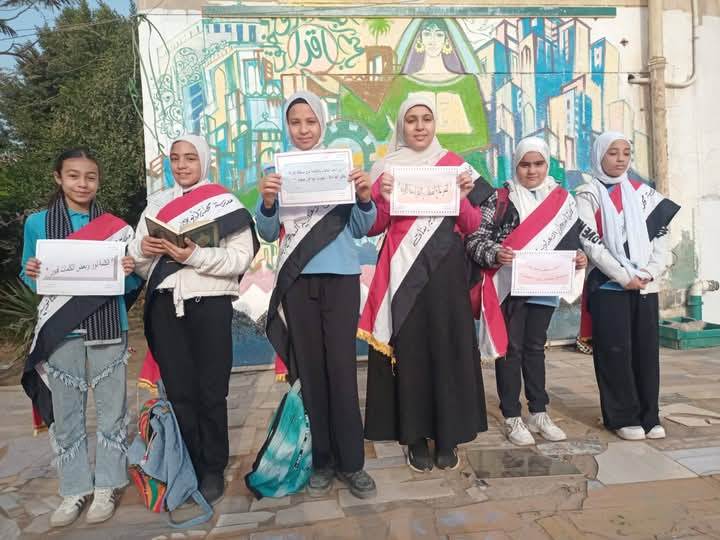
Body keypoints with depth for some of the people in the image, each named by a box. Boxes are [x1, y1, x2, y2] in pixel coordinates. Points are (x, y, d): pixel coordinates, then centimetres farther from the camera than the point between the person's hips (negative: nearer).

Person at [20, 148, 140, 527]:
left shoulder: (116, 226, 3)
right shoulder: (37, 223, 4)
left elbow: (131, 284, 7)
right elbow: (30, 280, 10)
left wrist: (129, 273, -15)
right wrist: (31, 274, -12)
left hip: (107, 329, 0)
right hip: (60, 332, 1)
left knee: (111, 410, 7)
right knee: (65, 413, 10)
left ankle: (106, 485, 24)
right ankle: (75, 488, 26)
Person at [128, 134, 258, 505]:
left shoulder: (225, 203, 2)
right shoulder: (156, 206, 15)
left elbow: (242, 258, -9)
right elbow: (139, 264, 13)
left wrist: (194, 255, -19)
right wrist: (143, 250, -8)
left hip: (210, 304, -3)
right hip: (166, 306, 4)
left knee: (211, 392, 4)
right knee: (178, 391, 9)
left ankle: (213, 469, 20)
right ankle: (187, 467, 25)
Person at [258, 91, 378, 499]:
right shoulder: (277, 170, 6)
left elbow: (360, 229, 3)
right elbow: (269, 234, 2)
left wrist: (364, 197, -15)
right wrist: (267, 202, -16)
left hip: (340, 277, -1)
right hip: (298, 281, 1)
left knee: (342, 369, 0)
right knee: (310, 370, 6)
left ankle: (351, 461, 12)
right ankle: (322, 460, 19)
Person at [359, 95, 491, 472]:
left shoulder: (455, 166, 9)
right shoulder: (385, 168, 7)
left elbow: (473, 227, 6)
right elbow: (373, 228, 3)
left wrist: (463, 198, -12)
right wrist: (384, 198, -14)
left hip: (445, 270, 1)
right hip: (402, 272, 0)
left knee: (448, 347, 2)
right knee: (408, 349, 0)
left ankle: (447, 436, 16)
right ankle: (415, 437, 14)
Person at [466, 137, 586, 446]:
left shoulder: (562, 199, 9)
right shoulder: (500, 198, -4)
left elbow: (572, 240, 13)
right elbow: (474, 239, -9)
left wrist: (579, 257, -7)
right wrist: (495, 253, -27)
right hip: (509, 285, -4)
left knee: (535, 347, 14)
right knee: (510, 348, 2)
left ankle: (539, 413, 25)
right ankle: (512, 419, 13)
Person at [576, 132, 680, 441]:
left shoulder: (643, 193, 13)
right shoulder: (589, 195, 0)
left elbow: (660, 236, 8)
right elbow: (591, 242, -8)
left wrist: (650, 273, -8)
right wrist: (624, 277, -13)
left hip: (646, 285, 4)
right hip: (609, 285, -4)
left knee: (647, 350, 6)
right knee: (615, 352, -1)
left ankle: (649, 416, 17)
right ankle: (623, 418, 9)